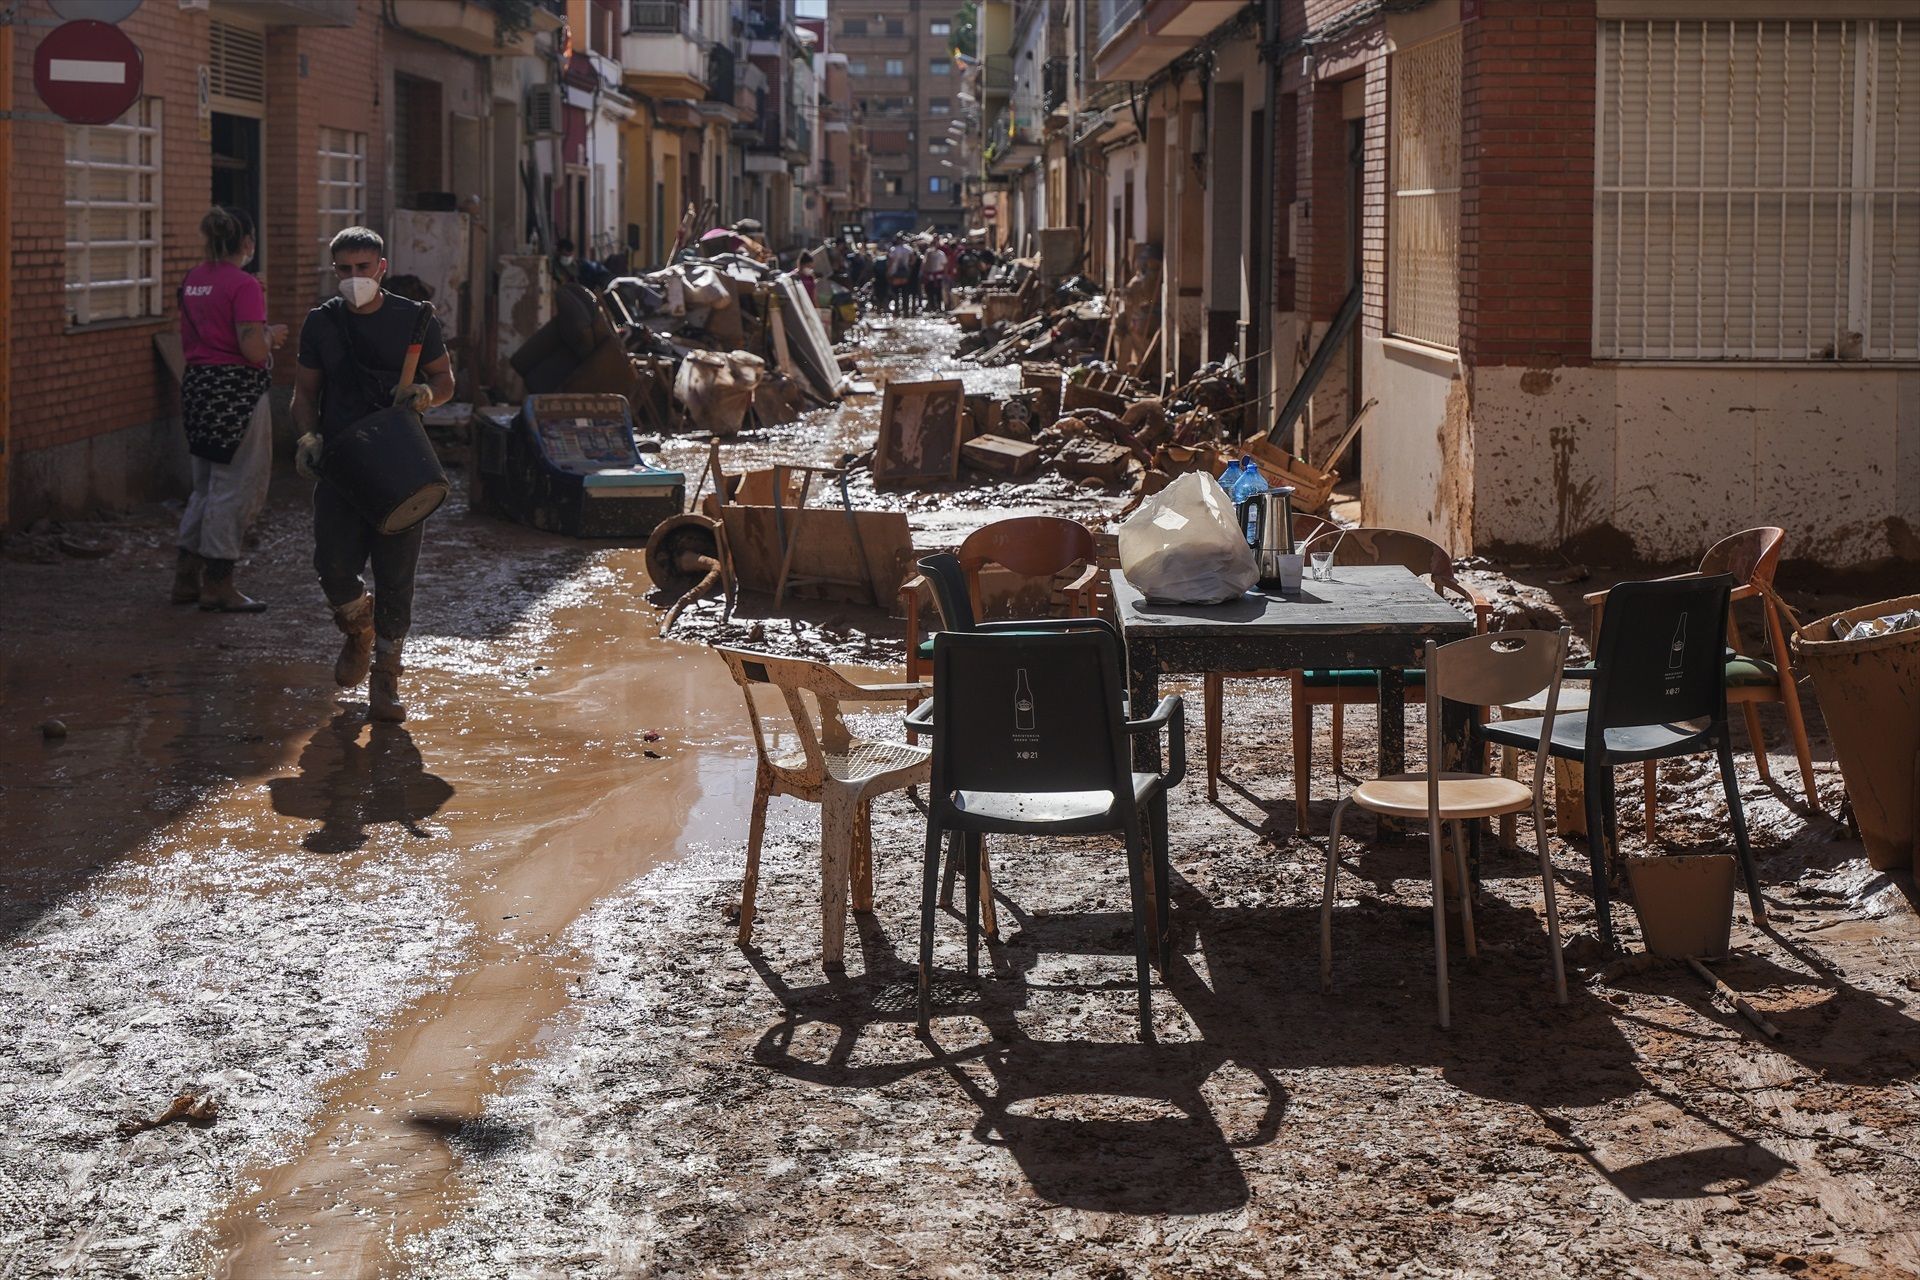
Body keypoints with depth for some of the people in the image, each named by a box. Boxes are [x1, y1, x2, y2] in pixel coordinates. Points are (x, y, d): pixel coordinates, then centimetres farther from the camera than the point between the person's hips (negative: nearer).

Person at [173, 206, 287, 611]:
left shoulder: (191, 281, 10)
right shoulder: (244, 285, -15)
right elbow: (254, 351, -21)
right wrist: (273, 334, 0)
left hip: (197, 384, 8)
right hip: (237, 391, -8)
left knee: (206, 486, 18)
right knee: (235, 488, 0)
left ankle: (186, 578, 20)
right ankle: (218, 585, 4)